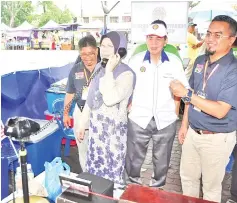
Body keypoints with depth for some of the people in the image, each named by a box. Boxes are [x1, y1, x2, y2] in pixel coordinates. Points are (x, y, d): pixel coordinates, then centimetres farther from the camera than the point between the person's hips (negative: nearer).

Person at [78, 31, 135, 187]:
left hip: (113, 129, -6)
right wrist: (83, 123, 18)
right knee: (95, 169, 18)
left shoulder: (126, 73, -15)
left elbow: (110, 99, -30)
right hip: (96, 126, 7)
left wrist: (109, 70, -23)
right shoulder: (99, 68, 6)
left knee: (113, 173, 5)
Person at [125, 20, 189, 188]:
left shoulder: (175, 62, -4)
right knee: (134, 159, 15)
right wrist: (130, 106, 0)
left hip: (166, 120, 1)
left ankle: (158, 188, 43)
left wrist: (175, 112, 1)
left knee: (161, 161, 19)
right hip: (138, 119, 0)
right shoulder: (136, 60, -4)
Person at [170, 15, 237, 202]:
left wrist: (186, 93, -26)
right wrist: (184, 125, 10)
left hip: (217, 138, -6)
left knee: (211, 184, 16)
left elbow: (220, 111, -26)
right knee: (187, 176, 22)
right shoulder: (200, 61, 1)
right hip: (193, 132, 6)